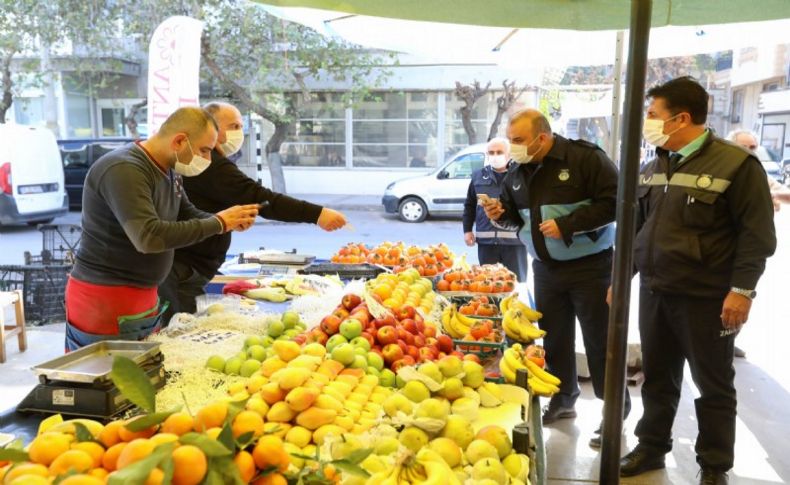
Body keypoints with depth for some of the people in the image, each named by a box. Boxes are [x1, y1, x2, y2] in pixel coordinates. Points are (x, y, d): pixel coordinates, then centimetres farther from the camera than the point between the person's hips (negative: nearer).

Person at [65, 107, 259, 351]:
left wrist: (230, 222, -5)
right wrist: (217, 223, -24)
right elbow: (149, 237, -31)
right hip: (104, 303, -8)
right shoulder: (123, 170, -21)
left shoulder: (169, 170, 7)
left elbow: (188, 216, 15)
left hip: (145, 298, 8)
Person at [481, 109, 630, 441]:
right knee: (554, 337, 15)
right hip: (545, 268, 6)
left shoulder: (585, 158, -15)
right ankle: (563, 399, 33)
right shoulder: (518, 172, 6)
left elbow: (614, 201, -20)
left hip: (589, 266, -6)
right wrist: (501, 214, -6)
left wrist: (567, 224, -24)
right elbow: (517, 215, 17)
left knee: (600, 340, 2)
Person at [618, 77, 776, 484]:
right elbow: (636, 227, 16)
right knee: (657, 377, 15)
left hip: (706, 298, -5)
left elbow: (758, 233, -10)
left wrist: (742, 289, -15)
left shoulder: (735, 164, -10)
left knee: (714, 385, 9)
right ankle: (651, 447, 32)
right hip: (654, 292, 6)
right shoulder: (653, 168, 9)